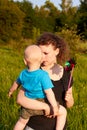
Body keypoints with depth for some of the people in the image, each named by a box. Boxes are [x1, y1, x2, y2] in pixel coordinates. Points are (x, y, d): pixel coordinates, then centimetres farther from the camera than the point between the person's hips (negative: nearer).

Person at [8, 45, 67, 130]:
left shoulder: (23, 74, -2)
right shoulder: (43, 75, -21)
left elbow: (16, 83, 18)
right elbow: (48, 92, -22)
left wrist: (11, 91, 38)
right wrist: (55, 107, -13)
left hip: (27, 105, 6)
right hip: (42, 105, -5)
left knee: (22, 121, 28)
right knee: (63, 111, 10)